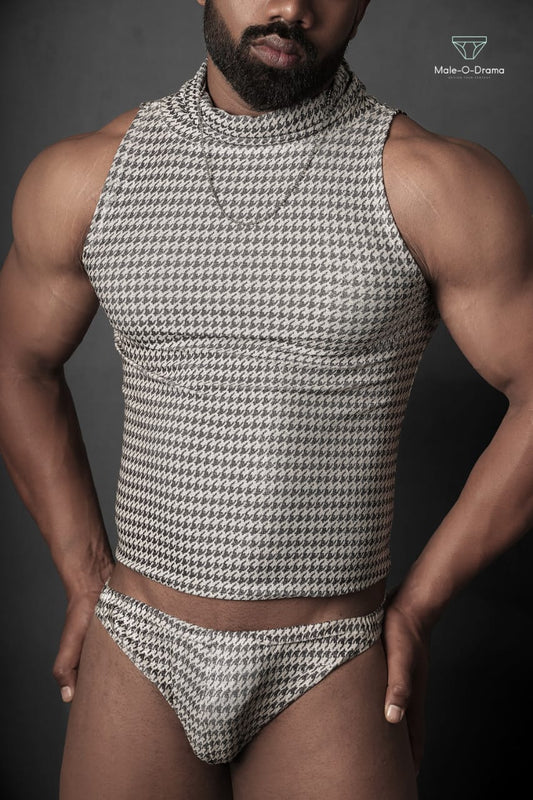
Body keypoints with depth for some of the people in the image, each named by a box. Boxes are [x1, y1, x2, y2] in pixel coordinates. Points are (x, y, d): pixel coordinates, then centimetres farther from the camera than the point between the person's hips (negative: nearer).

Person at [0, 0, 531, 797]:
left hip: (328, 670, -2)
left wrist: (418, 606, -6)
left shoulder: (436, 184, -12)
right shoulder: (85, 176, -2)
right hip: (136, 653, 3)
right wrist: (85, 576, 5)